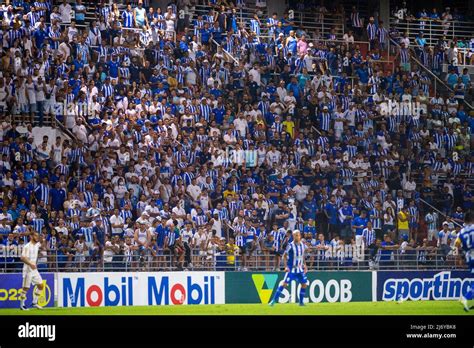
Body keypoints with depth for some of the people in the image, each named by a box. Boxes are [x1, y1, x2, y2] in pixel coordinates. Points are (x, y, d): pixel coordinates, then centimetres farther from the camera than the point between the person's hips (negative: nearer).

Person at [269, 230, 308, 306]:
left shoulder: (303, 245, 5)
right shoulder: (290, 246, -11)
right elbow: (284, 256, -6)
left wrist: (304, 265, 12)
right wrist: (286, 266, -15)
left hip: (300, 269, 5)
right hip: (291, 269, -5)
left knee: (304, 284, 1)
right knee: (285, 283, -15)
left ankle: (301, 302, 14)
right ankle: (274, 300, -12)